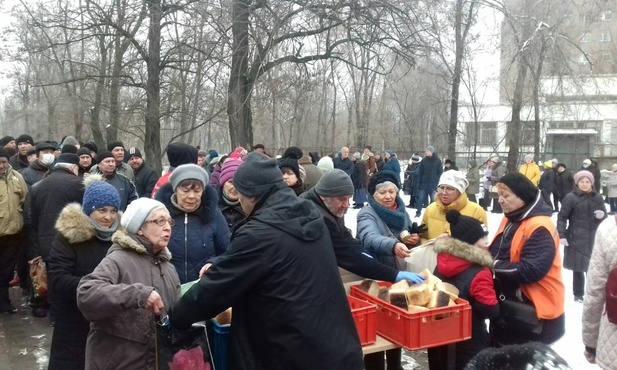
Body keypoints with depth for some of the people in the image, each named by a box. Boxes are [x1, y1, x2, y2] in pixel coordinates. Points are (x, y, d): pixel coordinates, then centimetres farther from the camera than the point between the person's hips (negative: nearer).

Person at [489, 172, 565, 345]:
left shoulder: (540, 228, -21)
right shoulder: (510, 220, 7)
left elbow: (530, 270, -30)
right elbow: (497, 253, 12)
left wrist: (494, 265, -25)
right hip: (508, 307, 9)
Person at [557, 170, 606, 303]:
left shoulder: (598, 198, 8)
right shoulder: (571, 197, -5)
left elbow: (604, 217, 18)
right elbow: (562, 217, -5)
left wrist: (602, 215, -7)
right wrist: (561, 235, -13)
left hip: (593, 240, 3)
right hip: (576, 239, -3)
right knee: (578, 268, 6)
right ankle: (578, 294, 21)